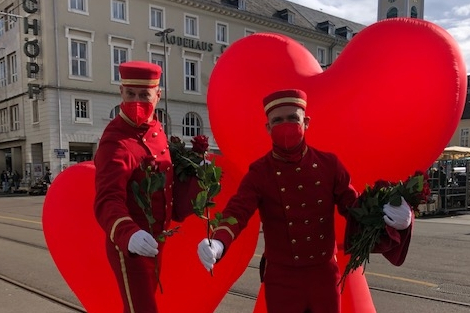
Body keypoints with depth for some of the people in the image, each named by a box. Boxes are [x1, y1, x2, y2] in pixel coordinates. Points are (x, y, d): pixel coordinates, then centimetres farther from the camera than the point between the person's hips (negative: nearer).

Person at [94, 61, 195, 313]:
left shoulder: (155, 129, 3)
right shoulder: (115, 143, -24)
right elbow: (108, 201, -35)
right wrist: (128, 234, -51)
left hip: (154, 241, 8)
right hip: (129, 245, -8)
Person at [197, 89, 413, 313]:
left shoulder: (329, 164, -2)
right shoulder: (259, 172, -9)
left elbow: (354, 207, -1)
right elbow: (238, 211, -21)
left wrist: (393, 218, -22)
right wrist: (218, 243, -42)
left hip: (325, 275, 2)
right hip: (281, 279, -2)